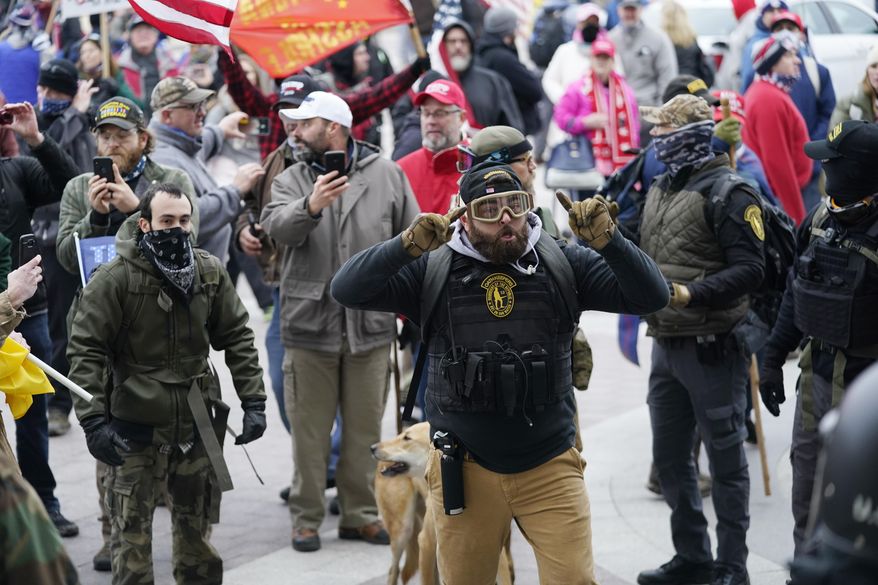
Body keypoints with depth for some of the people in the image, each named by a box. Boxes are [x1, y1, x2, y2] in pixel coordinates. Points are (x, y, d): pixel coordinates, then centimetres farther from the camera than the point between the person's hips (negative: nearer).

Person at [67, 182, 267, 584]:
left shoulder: (210, 272, 2)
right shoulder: (115, 279, -13)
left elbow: (238, 338, 9)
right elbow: (86, 351, -13)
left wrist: (253, 402, 3)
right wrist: (93, 420, -20)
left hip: (199, 425, 4)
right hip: (136, 427, -4)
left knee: (198, 530, 17)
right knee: (131, 535, 1)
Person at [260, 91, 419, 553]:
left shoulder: (386, 175, 4)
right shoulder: (291, 179, 3)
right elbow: (276, 225, -18)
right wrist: (310, 206, -37)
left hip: (371, 324, 1)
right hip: (310, 323, 0)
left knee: (365, 426, 9)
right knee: (309, 427, 4)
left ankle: (361, 513, 20)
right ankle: (305, 517, 14)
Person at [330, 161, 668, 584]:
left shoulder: (563, 264, -1)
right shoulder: (433, 271, -3)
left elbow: (651, 297, -7)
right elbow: (347, 291, -11)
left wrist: (607, 239, -23)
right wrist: (408, 245, -25)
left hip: (551, 468, 0)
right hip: (464, 469, 0)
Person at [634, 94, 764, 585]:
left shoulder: (728, 193, -13)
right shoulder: (661, 187, 13)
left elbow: (750, 270, -19)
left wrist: (692, 294, -28)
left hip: (711, 348, -8)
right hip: (666, 344, 9)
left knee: (726, 460, 1)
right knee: (670, 457, 15)